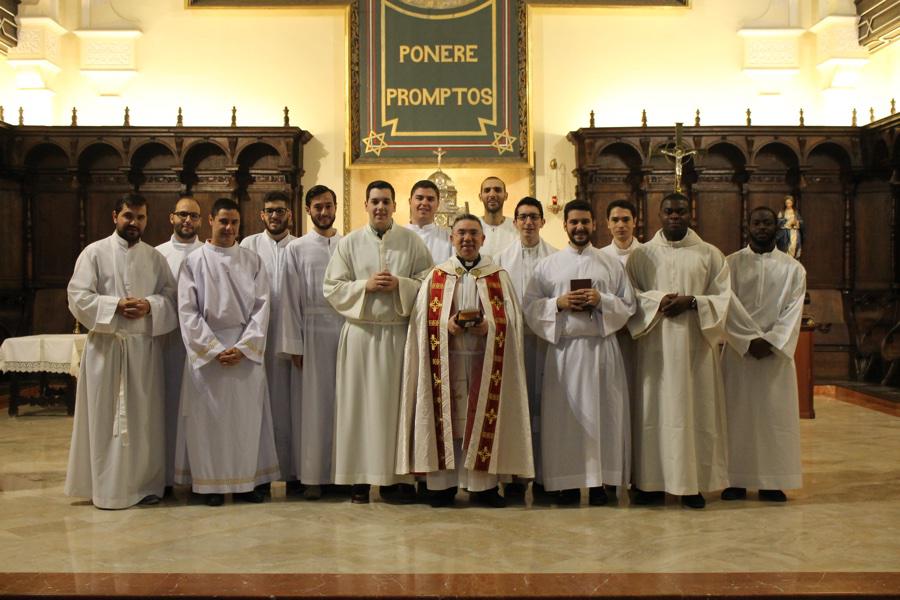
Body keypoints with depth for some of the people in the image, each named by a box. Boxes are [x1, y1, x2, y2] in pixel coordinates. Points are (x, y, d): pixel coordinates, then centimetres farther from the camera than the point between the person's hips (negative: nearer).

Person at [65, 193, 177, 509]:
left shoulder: (155, 257, 12)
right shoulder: (94, 253, 2)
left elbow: (171, 296, 8)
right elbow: (78, 297, -5)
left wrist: (150, 306, -12)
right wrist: (116, 305, -17)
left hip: (145, 346, 3)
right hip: (106, 345, -3)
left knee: (144, 417, 5)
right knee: (106, 417, -1)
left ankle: (144, 483, 15)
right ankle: (107, 487, 7)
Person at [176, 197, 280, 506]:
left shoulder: (253, 261, 7)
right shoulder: (193, 262, 3)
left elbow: (261, 306, 1)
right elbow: (188, 312, -3)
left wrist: (242, 347, -10)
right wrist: (215, 350, -12)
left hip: (247, 350, 1)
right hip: (206, 350, -1)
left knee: (247, 416, 4)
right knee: (209, 417, 1)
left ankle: (247, 480, 13)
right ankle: (211, 483, 10)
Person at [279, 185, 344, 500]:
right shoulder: (297, 248, 5)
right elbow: (291, 299, 1)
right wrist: (294, 344, -5)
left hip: (346, 329, 1)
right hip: (312, 332, -1)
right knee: (313, 405, 2)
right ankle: (314, 475, 8)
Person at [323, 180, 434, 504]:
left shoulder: (412, 241, 6)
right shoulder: (349, 243, 6)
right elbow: (332, 288, 3)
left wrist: (400, 284, -12)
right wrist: (366, 285, -11)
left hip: (399, 332, 0)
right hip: (361, 332, 0)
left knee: (398, 404, 2)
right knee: (360, 404, 1)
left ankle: (398, 476, 9)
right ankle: (360, 477, 8)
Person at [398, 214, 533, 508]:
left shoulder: (498, 276, 10)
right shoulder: (437, 276, 10)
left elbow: (511, 318, 4)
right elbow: (422, 317, 3)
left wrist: (488, 325, -15)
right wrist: (447, 324, -15)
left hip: (486, 359, 0)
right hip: (447, 358, 0)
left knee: (484, 417, -1)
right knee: (447, 418, 0)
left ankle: (483, 485, 8)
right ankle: (443, 484, 7)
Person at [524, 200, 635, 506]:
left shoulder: (612, 264, 11)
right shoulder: (547, 265, 10)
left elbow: (628, 305, 8)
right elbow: (530, 306, 5)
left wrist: (601, 300, -9)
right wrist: (558, 303, -11)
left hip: (601, 346, 0)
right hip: (563, 347, 0)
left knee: (601, 412, 0)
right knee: (564, 414, -1)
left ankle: (599, 481, 8)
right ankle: (568, 482, 7)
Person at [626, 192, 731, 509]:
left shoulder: (710, 254, 9)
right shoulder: (641, 255, 10)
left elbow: (723, 297, 3)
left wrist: (692, 302, -13)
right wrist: (658, 300, -14)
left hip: (695, 343, 0)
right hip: (656, 344, 0)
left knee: (696, 410, -1)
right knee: (654, 409, 0)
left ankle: (693, 483, 7)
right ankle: (653, 482, 7)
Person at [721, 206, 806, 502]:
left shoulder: (793, 268, 7)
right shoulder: (731, 264, 4)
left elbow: (793, 311, -2)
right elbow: (729, 307, -5)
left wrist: (771, 341, -14)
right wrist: (750, 339, -15)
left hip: (777, 352, 1)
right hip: (738, 350, -1)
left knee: (776, 414, 1)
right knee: (737, 412, 0)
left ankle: (772, 481, 9)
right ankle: (736, 480, 6)